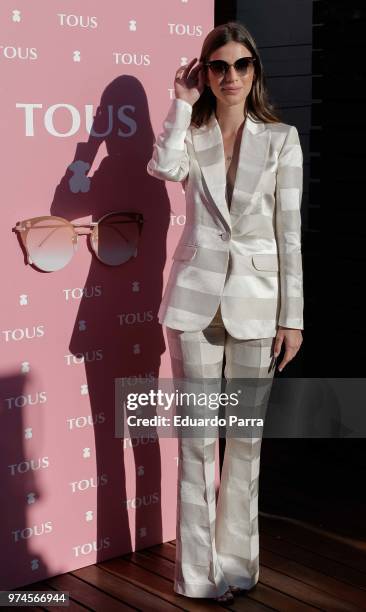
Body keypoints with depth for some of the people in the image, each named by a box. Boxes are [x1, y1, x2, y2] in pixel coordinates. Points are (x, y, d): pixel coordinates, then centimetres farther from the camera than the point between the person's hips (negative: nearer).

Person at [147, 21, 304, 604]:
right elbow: (164, 167, -19)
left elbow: (290, 230, 1)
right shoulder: (192, 136, 7)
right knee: (196, 437, 5)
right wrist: (182, 101, -7)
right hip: (196, 296, 0)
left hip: (255, 300, 0)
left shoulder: (281, 138, 4)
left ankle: (236, 563, 24)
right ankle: (198, 571, 16)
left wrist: (293, 315, -2)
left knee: (246, 437, 9)